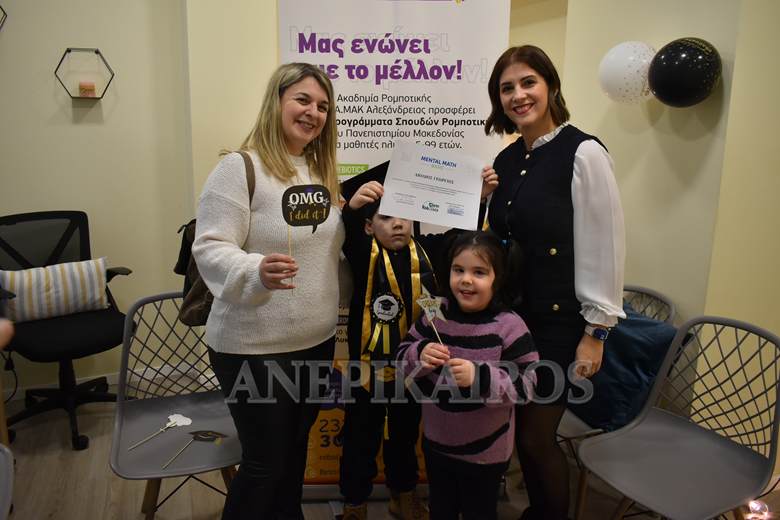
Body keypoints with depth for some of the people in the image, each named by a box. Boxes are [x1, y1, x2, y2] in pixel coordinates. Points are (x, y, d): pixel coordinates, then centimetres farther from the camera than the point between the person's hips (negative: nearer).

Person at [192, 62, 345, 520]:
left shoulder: (322, 170, 9)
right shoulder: (240, 167, -13)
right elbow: (210, 249, -18)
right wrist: (256, 271, -36)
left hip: (317, 341, 7)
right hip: (253, 348, -7)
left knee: (295, 448, 23)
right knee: (266, 460, 7)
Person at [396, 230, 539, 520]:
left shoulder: (509, 326, -21)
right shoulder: (435, 314, -8)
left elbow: (526, 386, -21)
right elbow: (403, 360, -3)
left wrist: (480, 376, -35)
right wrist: (420, 355, -24)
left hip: (485, 451, -4)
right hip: (436, 441, 4)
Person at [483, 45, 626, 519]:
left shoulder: (582, 153, -13)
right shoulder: (507, 159, 8)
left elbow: (605, 248, -13)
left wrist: (596, 333, -13)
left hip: (558, 322, -6)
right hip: (511, 315, 6)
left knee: (535, 436, 4)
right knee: (520, 429, 16)